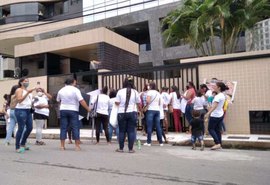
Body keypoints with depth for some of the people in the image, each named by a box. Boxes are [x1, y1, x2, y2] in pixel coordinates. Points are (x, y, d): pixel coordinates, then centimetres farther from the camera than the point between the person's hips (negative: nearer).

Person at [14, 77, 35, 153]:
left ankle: (23, 144, 24)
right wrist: (27, 93, -24)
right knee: (21, 129, -7)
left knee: (30, 128, 9)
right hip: (21, 110, -8)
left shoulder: (28, 91, 19)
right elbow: (19, 100, -19)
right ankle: (17, 147, 2)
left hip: (28, 110, 8)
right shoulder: (19, 90, -4)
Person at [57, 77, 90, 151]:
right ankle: (77, 146, 3)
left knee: (63, 128, 7)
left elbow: (58, 101, 19)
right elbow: (81, 101, -15)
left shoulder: (61, 90, 8)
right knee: (75, 128, 1)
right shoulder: (75, 90, -8)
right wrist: (88, 108, -8)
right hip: (73, 110, -4)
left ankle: (62, 146, 8)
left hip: (63, 110, 4)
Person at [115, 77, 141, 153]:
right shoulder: (135, 92, 2)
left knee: (122, 131, 8)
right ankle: (130, 149, 6)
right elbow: (139, 104, 7)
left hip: (121, 113, 0)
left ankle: (121, 148, 15)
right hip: (132, 113, 0)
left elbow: (117, 103, -2)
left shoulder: (120, 91, -1)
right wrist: (140, 110, 23)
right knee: (131, 131, 4)